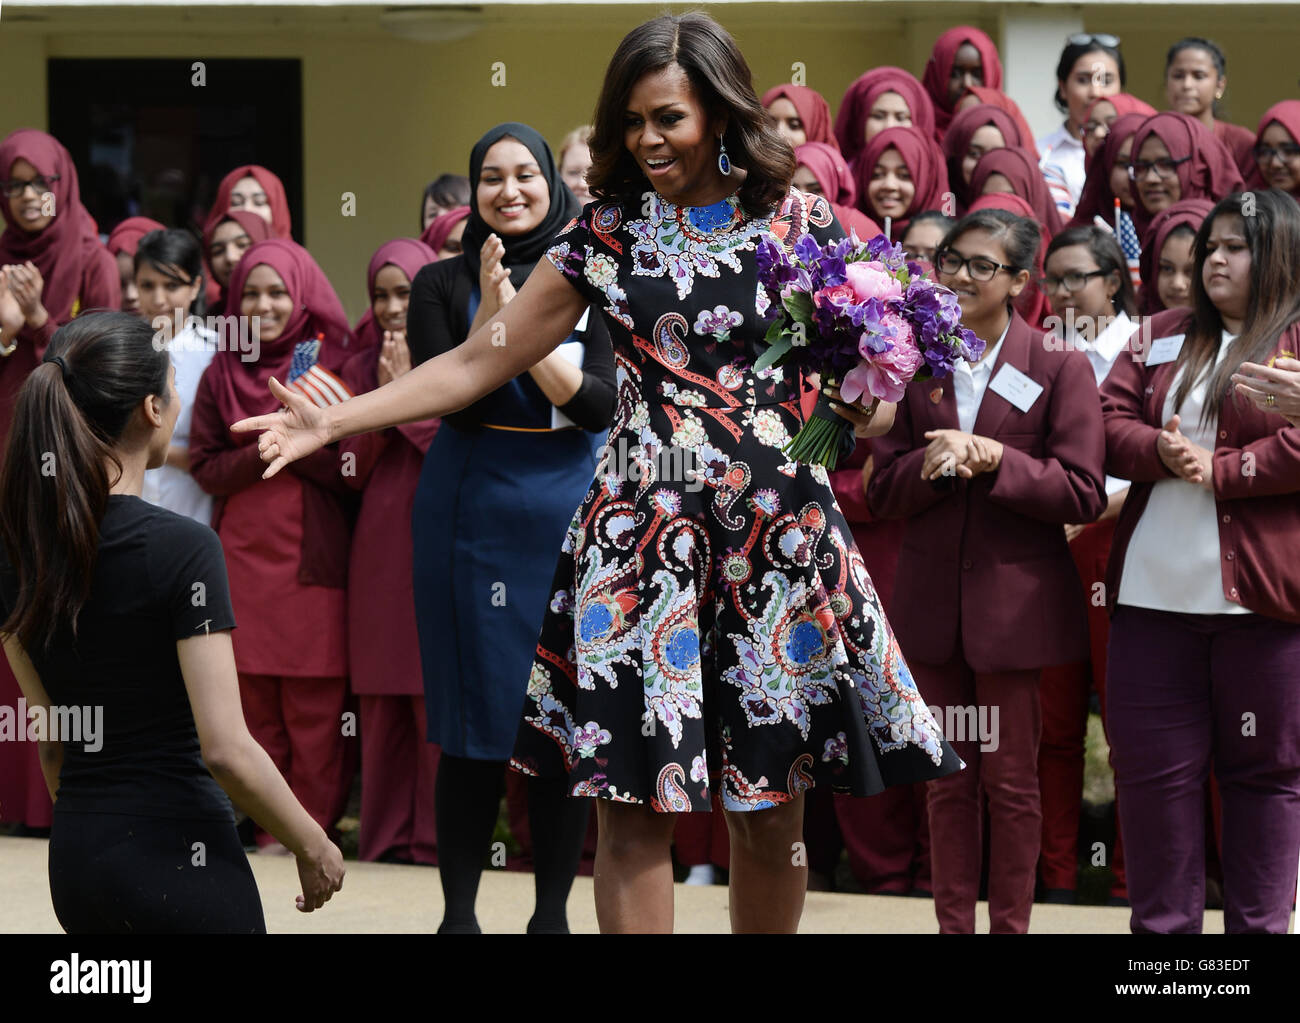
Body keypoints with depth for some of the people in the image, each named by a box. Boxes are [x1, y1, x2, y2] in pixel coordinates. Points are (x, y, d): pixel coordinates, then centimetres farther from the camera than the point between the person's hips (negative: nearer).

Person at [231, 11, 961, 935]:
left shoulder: (800, 225, 3)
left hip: (776, 533, -1)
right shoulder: (604, 234, 6)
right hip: (639, 535, 1)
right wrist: (332, 422, 0)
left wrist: (869, 408, -15)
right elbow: (477, 364, 8)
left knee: (772, 809, 3)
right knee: (636, 805, -2)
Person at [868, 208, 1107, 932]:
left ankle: (1011, 924, 11)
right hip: (933, 597, 3)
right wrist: (931, 462, -14)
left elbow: (1084, 494, -9)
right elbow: (883, 490, 6)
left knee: (1012, 782, 3)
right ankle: (953, 924, 15)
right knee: (948, 781, 9)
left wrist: (996, 461, -19)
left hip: (1017, 599, -3)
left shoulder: (1060, 368, -2)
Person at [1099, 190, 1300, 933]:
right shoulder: (1162, 337, 15)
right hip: (1154, 593, 4)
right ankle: (1163, 925, 13)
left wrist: (1218, 470, -14)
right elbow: (1110, 422, 9)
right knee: (1155, 767, 5)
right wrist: (1162, 453, -10)